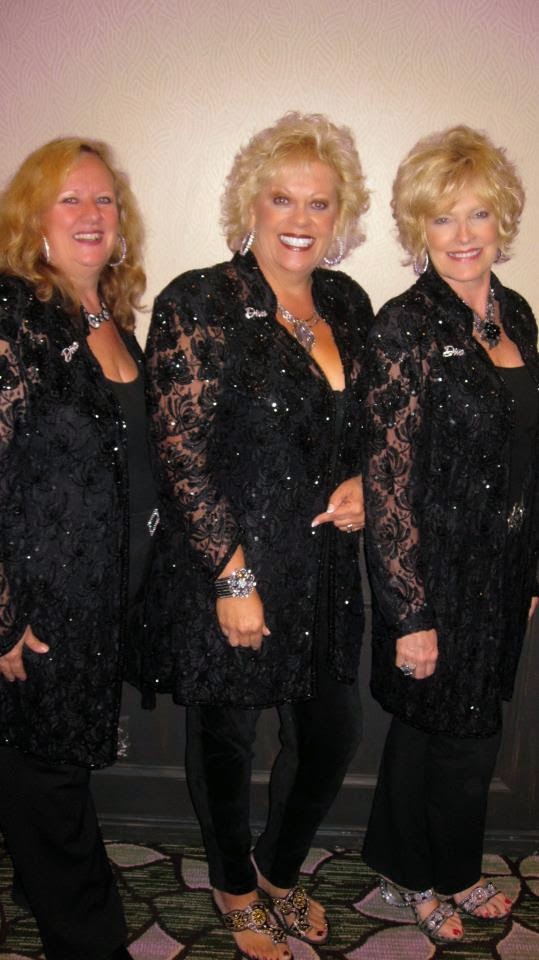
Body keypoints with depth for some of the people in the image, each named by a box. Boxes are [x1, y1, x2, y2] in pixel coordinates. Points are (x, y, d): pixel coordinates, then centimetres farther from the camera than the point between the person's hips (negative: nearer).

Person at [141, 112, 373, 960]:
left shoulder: (349, 304, 5)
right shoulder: (197, 305, -13)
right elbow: (181, 455, -15)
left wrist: (362, 480, -4)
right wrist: (234, 578, -16)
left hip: (325, 568, 6)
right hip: (224, 573, -5)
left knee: (332, 736, 17)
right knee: (226, 740, 15)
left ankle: (281, 869, 48)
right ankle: (236, 891, 46)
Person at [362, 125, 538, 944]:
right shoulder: (407, 328, -16)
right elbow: (386, 482, -18)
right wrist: (411, 614, -17)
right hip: (436, 575, -6)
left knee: (440, 728, 21)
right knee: (459, 737, 10)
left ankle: (413, 865, 44)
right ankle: (437, 876, 39)